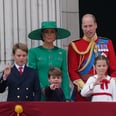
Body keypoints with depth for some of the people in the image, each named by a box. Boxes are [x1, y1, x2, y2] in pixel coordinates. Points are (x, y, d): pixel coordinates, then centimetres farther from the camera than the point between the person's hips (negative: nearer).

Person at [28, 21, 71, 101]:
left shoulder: (62, 52, 9)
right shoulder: (34, 52, 3)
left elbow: (65, 76, 6)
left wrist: (67, 98, -2)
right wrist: (42, 89, -14)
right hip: (40, 95, -2)